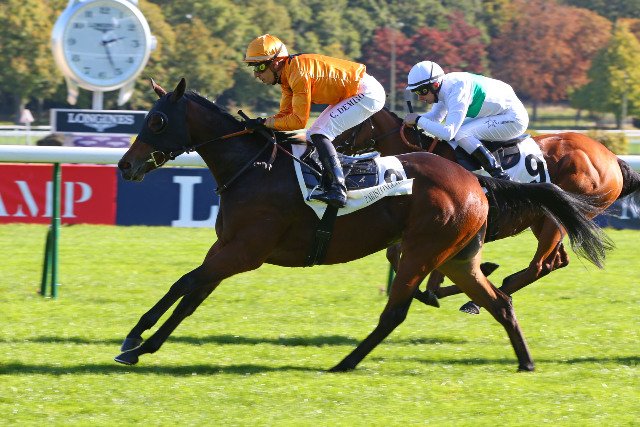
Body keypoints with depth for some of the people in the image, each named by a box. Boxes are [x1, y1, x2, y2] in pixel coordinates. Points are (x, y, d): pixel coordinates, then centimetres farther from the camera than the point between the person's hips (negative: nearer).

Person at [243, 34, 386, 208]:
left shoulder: (298, 73, -24)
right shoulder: (288, 76, 7)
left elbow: (299, 120, -23)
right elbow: (285, 114, 7)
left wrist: (265, 123, -17)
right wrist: (257, 124, -8)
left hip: (367, 94, -11)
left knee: (319, 134, -19)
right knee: (313, 136, 12)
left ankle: (337, 190, -28)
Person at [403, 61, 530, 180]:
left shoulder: (457, 92, -27)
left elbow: (448, 133, -34)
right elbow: (436, 117, 17)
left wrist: (418, 120, -26)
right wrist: (411, 120, -1)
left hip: (514, 119, -10)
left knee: (460, 134, -22)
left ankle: (500, 176, -21)